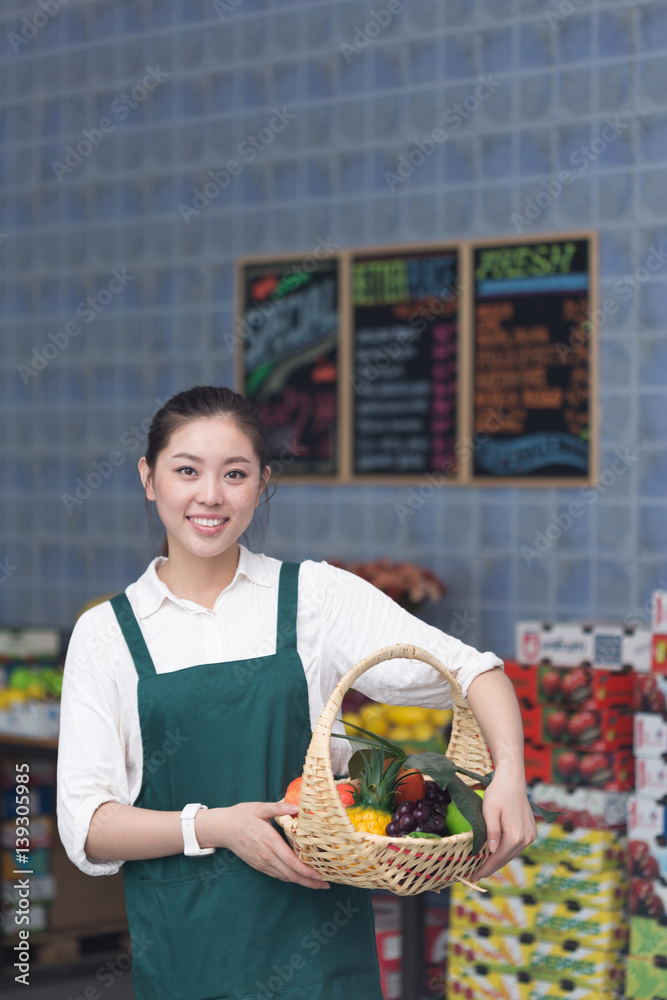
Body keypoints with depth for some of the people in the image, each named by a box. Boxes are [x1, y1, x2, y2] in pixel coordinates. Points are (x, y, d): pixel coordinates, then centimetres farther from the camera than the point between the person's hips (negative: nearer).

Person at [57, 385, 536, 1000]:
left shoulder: (316, 597, 1)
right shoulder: (105, 633, 2)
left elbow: (471, 670, -2)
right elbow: (86, 825, -2)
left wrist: (509, 776, -20)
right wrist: (211, 827, -17)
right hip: (182, 948, 1)